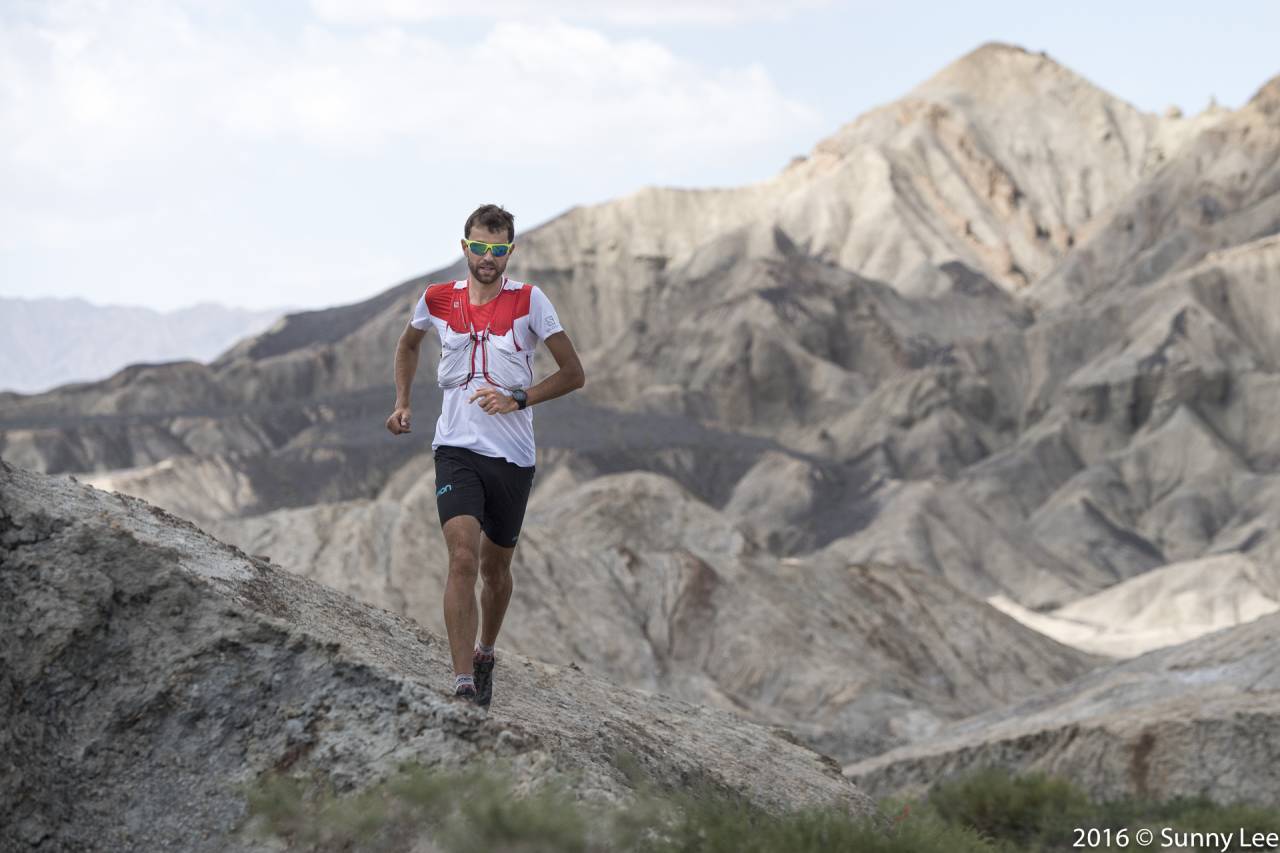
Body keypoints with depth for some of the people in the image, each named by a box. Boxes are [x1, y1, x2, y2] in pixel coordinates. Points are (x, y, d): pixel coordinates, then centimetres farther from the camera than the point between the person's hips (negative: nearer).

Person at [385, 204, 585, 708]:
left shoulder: (529, 301, -5)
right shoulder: (437, 300, 2)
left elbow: (573, 373, -4)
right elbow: (409, 344, 25)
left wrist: (519, 398, -16)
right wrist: (402, 402, 13)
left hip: (513, 457, 0)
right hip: (457, 450, 0)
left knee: (495, 566, 13)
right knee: (463, 558, -19)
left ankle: (485, 654, 41)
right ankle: (463, 683, -23)